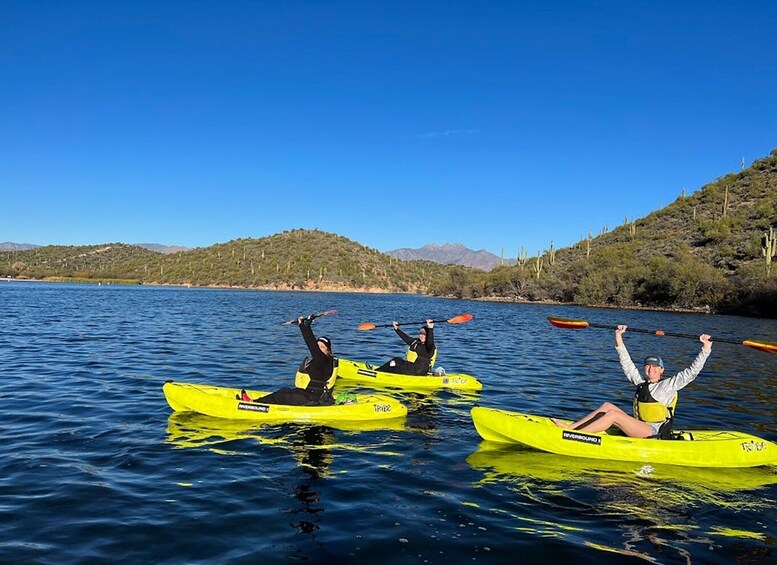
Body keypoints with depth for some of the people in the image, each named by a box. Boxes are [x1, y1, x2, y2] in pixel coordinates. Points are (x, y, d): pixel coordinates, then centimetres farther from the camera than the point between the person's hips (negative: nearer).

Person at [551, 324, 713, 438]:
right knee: (608, 406, -6)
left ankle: (573, 435, -30)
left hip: (654, 434, -7)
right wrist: (619, 339, 12)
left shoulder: (668, 385, -2)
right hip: (639, 428, 7)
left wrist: (705, 349, -15)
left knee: (613, 414, -24)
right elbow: (627, 364, 15)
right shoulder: (641, 383, 14)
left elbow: (691, 372, -8)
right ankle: (570, 427, -16)